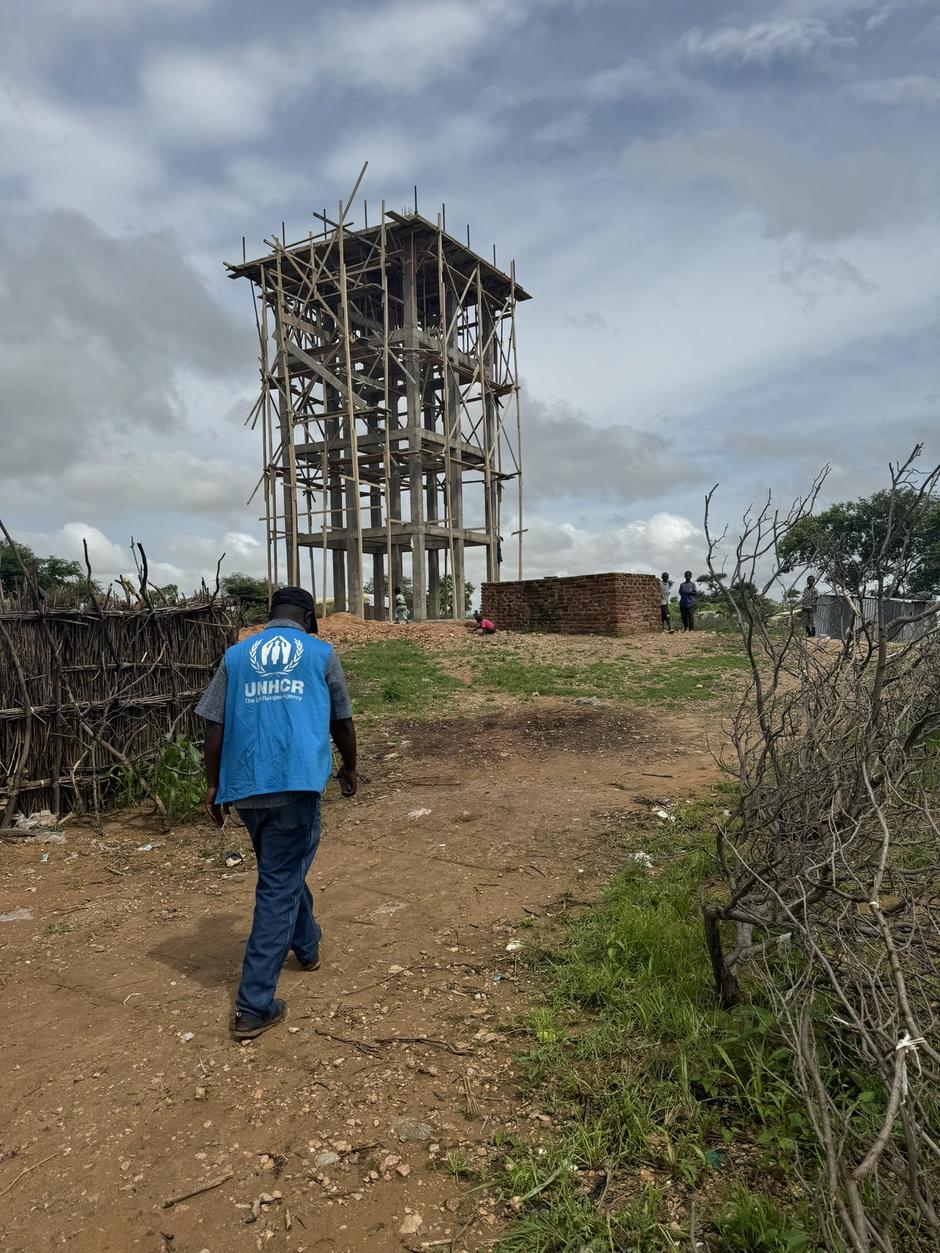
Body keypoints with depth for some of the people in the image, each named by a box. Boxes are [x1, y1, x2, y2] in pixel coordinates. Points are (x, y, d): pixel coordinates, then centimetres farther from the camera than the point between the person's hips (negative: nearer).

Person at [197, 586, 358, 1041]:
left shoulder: (235, 655, 11)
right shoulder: (321, 654, 7)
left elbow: (214, 726, 6)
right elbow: (342, 722, 15)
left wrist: (212, 785, 14)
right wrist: (349, 768, 30)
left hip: (245, 786, 4)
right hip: (297, 782, -3)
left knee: (284, 869, 25)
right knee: (279, 886, 1)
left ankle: (307, 946, 46)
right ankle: (254, 1006, 2)